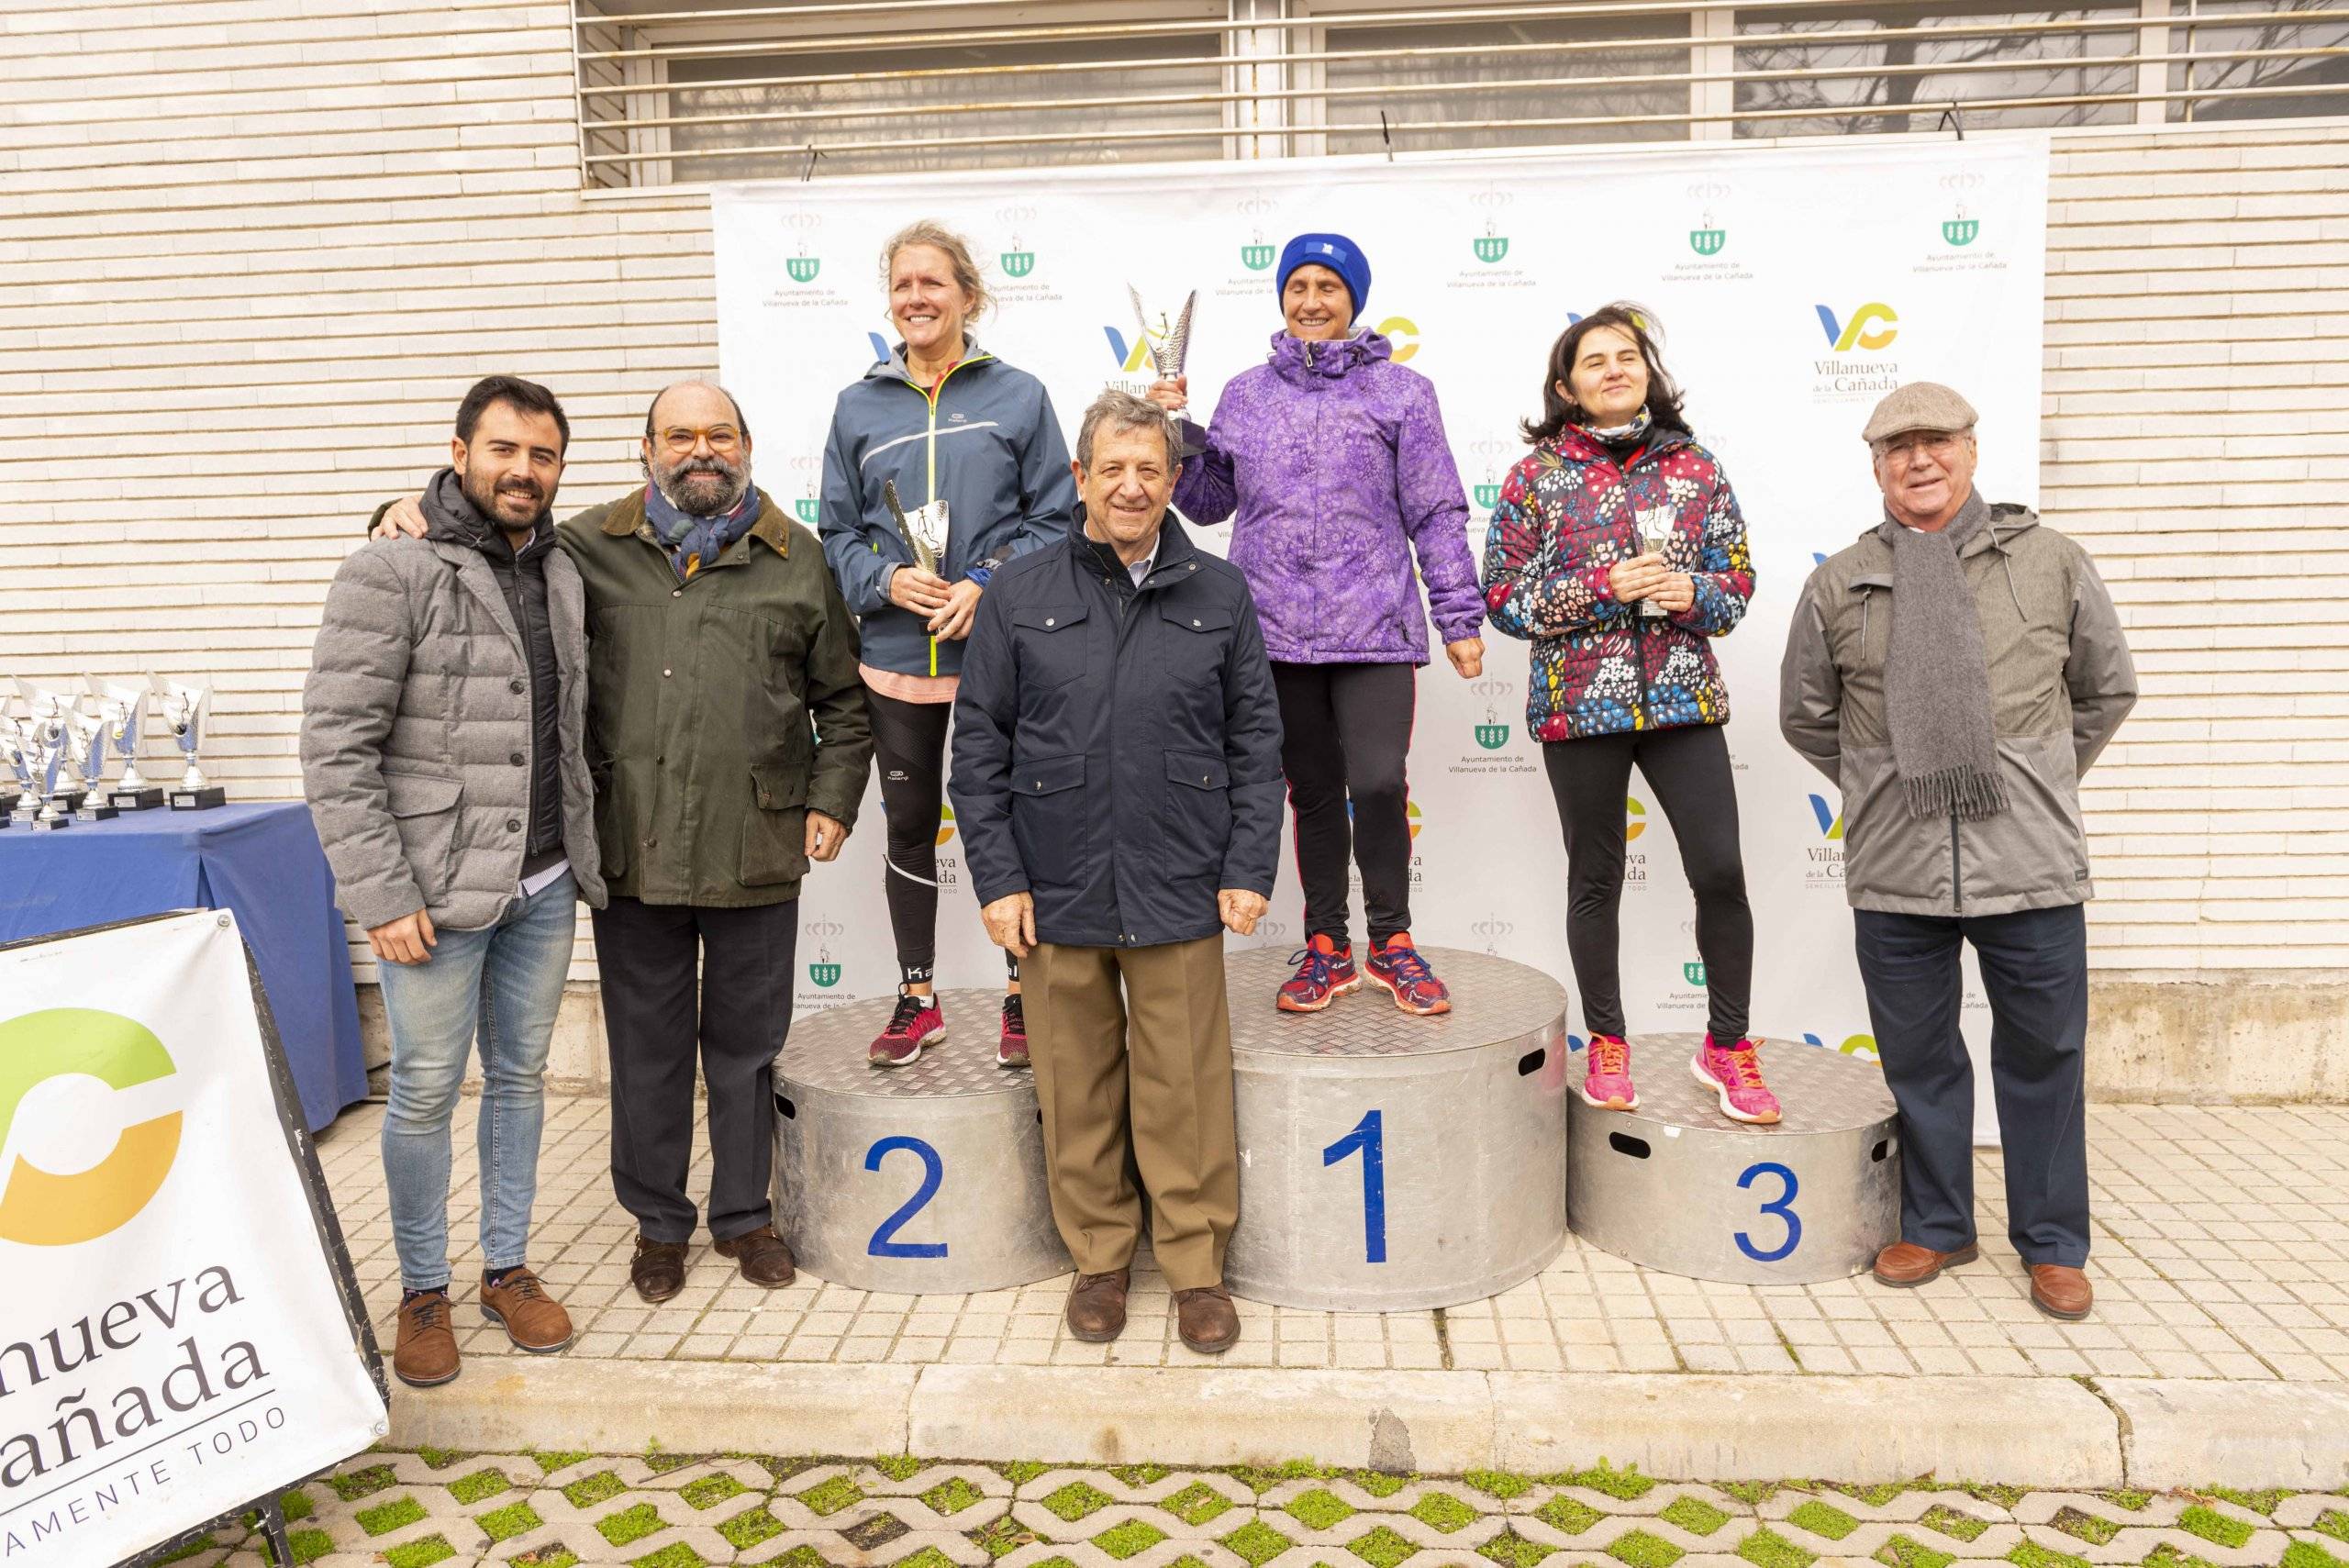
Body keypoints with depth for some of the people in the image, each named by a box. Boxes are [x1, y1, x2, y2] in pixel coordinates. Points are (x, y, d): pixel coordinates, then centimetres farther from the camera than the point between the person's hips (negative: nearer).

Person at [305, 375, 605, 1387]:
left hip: (543, 887, 6)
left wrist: (582, 858, 10)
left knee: (520, 1078, 15)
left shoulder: (561, 575, 10)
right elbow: (336, 747, -13)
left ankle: (507, 1267, 30)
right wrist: (382, 896, -16)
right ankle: (422, 1291, 24)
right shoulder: (392, 572, -10)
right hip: (435, 892, -5)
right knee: (425, 1091, 5)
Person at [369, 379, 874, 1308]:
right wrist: (415, 512, 0)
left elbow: (843, 700, 11)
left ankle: (744, 1214, 30)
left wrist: (832, 798, 3)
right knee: (647, 1046, 11)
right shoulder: (592, 547, 7)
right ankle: (658, 1222, 29)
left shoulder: (796, 559, 7)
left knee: (746, 1043, 12)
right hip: (633, 849, 0)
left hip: (758, 851, 0)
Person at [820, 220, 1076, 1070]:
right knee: (910, 826, 11)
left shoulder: (1018, 395, 1)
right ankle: (918, 999, 26)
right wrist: (888, 580, -11)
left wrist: (988, 586, -15)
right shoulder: (859, 406, 7)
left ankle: (1022, 995, 21)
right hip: (896, 657, 3)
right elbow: (838, 532, 9)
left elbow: (1055, 518, -1)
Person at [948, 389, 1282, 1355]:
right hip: (1055, 893, 1)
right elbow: (978, 748, 4)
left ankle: (1197, 1266, 21)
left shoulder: (1220, 596, 6)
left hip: (1178, 894, 0)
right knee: (1077, 1090, 10)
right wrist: (997, 878, -2)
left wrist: (1248, 869, -1)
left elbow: (1255, 742, 7)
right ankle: (1099, 1258, 27)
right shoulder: (1019, 597, 5)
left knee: (1185, 1091, 4)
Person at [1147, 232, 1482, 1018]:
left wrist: (1460, 618, 0)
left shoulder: (1401, 392, 5)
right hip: (1278, 629, 3)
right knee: (1313, 792, 10)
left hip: (1374, 626, -3)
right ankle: (1326, 946, 22)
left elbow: (1437, 515, 3)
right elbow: (1211, 500, 17)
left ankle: (1391, 942, 8)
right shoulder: (1246, 395, 13)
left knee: (1378, 784, -12)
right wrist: (1175, 431, 3)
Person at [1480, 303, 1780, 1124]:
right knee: (1595, 879, 9)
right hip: (1580, 703, -1)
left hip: (1684, 697, 2)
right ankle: (1606, 1045, 26)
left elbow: (1738, 583, 9)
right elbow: (1503, 596, -3)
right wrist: (1605, 586, -15)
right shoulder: (1536, 477, 0)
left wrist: (1691, 592, -13)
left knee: (1721, 872, -4)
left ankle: (1727, 1046, 16)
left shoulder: (1695, 467, 6)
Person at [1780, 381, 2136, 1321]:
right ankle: (1936, 1227, 29)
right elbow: (1805, 716, 15)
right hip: (1895, 873, 1)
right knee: (1918, 1057, 11)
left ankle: (2053, 1244, 26)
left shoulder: (2050, 563, 5)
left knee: (2043, 1057, 9)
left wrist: (2038, 782, 14)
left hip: (2031, 865, 0)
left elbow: (2107, 691, 15)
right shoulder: (1840, 584, 5)